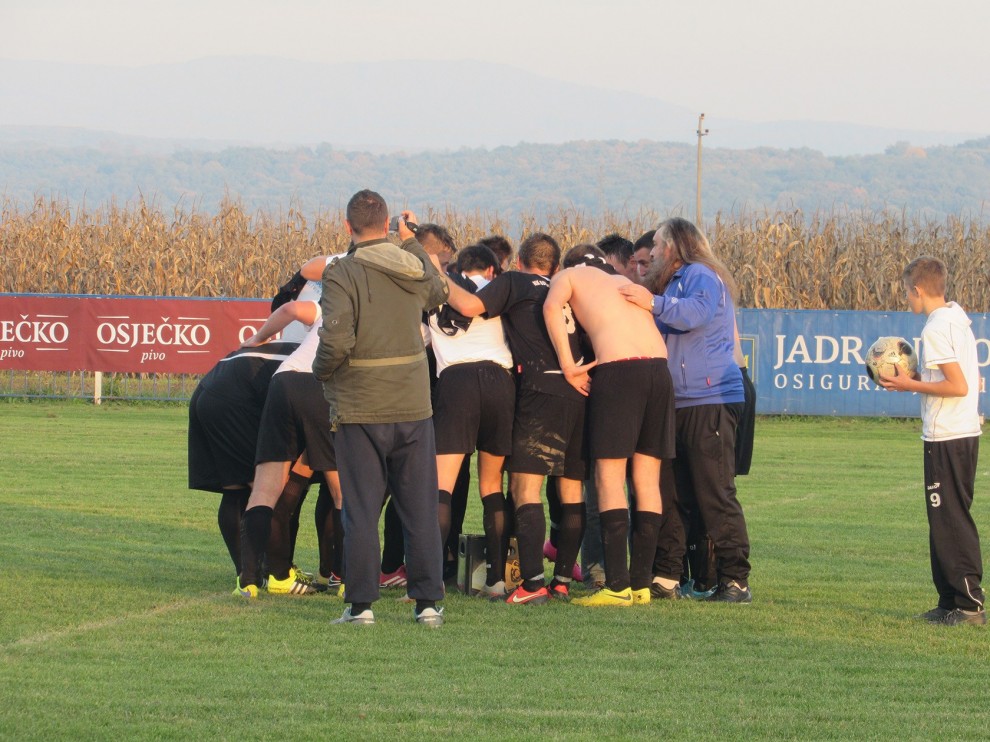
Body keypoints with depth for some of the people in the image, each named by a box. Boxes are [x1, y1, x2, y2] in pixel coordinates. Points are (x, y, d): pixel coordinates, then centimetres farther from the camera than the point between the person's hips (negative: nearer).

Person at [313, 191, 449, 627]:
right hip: (413, 408, 4)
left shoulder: (342, 274, -12)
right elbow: (439, 292, 27)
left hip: (359, 410, -4)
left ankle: (361, 603, 2)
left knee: (361, 510, 2)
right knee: (420, 509, 8)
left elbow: (336, 341, -21)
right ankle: (427, 602, 9)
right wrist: (412, 242, 33)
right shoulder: (413, 270, 3)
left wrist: (320, 371, -1)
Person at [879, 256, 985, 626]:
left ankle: (970, 604, -7)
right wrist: (917, 377, 15)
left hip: (946, 437, -10)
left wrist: (910, 385, -13)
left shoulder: (936, 329, -16)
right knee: (948, 520, 14)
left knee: (950, 521, -7)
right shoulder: (958, 318, 13)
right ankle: (951, 603, 16)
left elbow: (959, 385, -21)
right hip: (966, 432, 10)